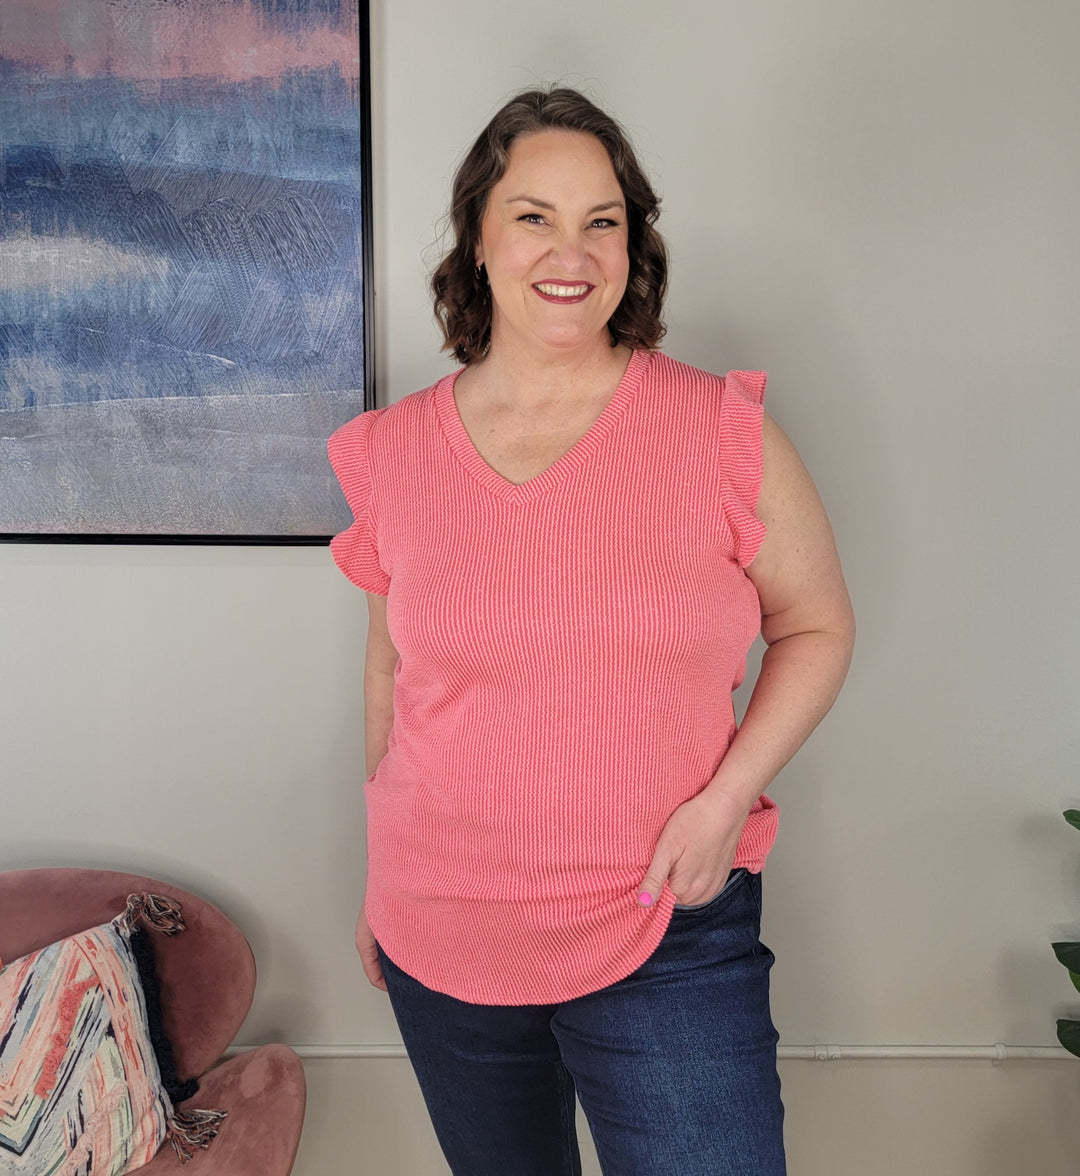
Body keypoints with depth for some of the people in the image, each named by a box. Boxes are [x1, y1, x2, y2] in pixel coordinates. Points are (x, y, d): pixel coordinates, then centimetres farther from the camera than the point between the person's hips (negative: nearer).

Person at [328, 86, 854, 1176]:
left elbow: (817, 625, 1)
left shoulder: (722, 431, -9)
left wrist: (725, 799, -12)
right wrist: (380, 877, 16)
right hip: (442, 940, 3)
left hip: (670, 934, -2)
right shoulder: (395, 450, -2)